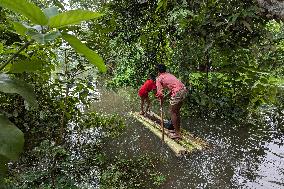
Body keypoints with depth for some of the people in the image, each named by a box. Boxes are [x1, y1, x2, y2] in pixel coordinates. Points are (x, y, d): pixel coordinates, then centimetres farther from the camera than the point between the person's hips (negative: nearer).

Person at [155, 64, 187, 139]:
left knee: (172, 112, 7)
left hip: (177, 93, -8)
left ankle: (177, 134, 13)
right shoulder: (169, 74, 24)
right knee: (177, 111, 21)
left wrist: (162, 100, 10)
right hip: (184, 90, 8)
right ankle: (177, 129, 34)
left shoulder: (159, 78, 3)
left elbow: (159, 93, -8)